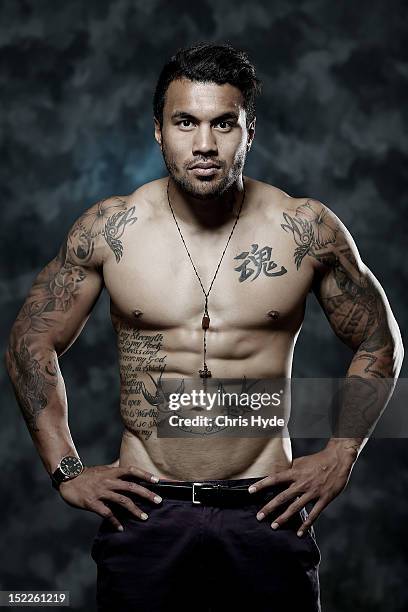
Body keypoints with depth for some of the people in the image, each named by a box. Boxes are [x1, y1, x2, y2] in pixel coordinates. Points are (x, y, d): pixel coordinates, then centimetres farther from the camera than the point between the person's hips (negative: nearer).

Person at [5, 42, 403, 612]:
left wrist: (340, 457, 3)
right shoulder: (108, 229, -2)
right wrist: (66, 468, 3)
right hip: (143, 510, 0)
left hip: (267, 512, 0)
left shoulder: (307, 230, -3)